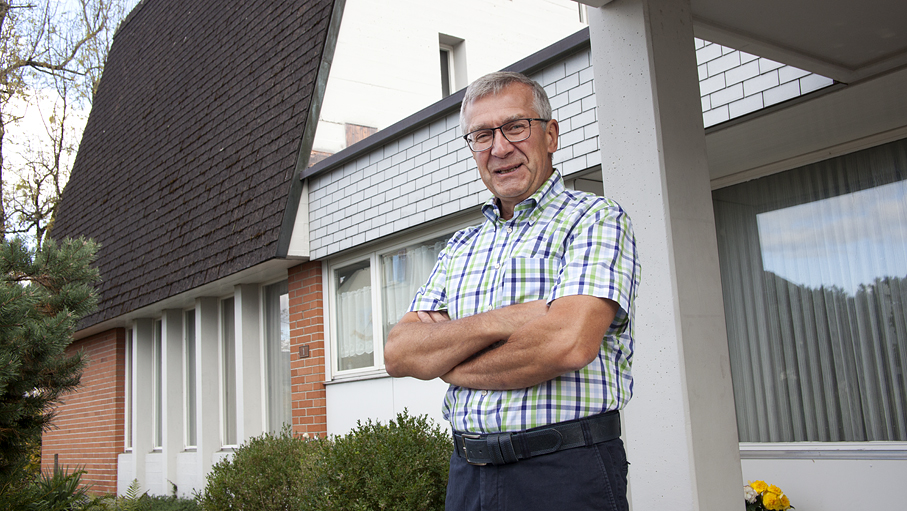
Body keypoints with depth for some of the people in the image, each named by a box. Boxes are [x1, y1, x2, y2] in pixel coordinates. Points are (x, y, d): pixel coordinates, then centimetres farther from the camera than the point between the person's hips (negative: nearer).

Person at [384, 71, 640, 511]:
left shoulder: (597, 220, -5)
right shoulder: (459, 249, 13)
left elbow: (568, 343, -21)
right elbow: (398, 353, 2)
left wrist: (445, 362, -6)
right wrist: (498, 322, -16)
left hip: (567, 474, -5)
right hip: (468, 474, 6)